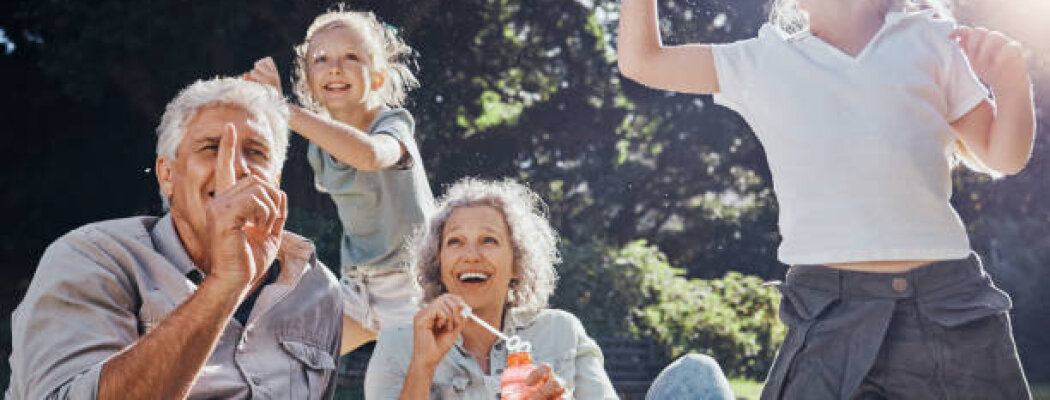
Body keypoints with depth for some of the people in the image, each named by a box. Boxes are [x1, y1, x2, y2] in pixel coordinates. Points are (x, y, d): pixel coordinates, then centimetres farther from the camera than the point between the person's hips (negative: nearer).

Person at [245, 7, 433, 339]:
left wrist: (283, 110, -46)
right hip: (357, 284, 6)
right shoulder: (321, 146, 1)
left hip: (411, 286, -6)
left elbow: (369, 155, -45)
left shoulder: (393, 125, -19)